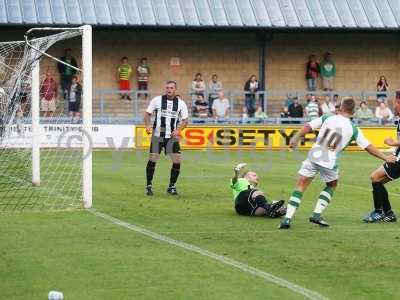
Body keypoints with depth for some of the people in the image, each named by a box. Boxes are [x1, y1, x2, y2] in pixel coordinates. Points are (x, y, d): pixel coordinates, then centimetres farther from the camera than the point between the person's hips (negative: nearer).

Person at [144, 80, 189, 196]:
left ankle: (171, 187, 11)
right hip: (157, 135, -1)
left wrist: (178, 130, -11)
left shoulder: (181, 103, 3)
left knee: (177, 161, -4)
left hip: (172, 136, 1)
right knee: (152, 159, -4)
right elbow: (148, 113, 5)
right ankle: (149, 186, 9)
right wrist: (147, 125, -12)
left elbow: (185, 120, 6)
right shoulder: (157, 100, 0)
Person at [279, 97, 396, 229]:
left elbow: (307, 127, -4)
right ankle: (317, 214, 15)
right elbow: (368, 147, 3)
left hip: (313, 157, 0)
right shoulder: (353, 129, -1)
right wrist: (385, 158, 12)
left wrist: (295, 139, 8)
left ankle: (287, 218, -7)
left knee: (300, 187, 5)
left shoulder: (327, 118, 0)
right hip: (329, 163, 0)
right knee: (332, 185, 27)